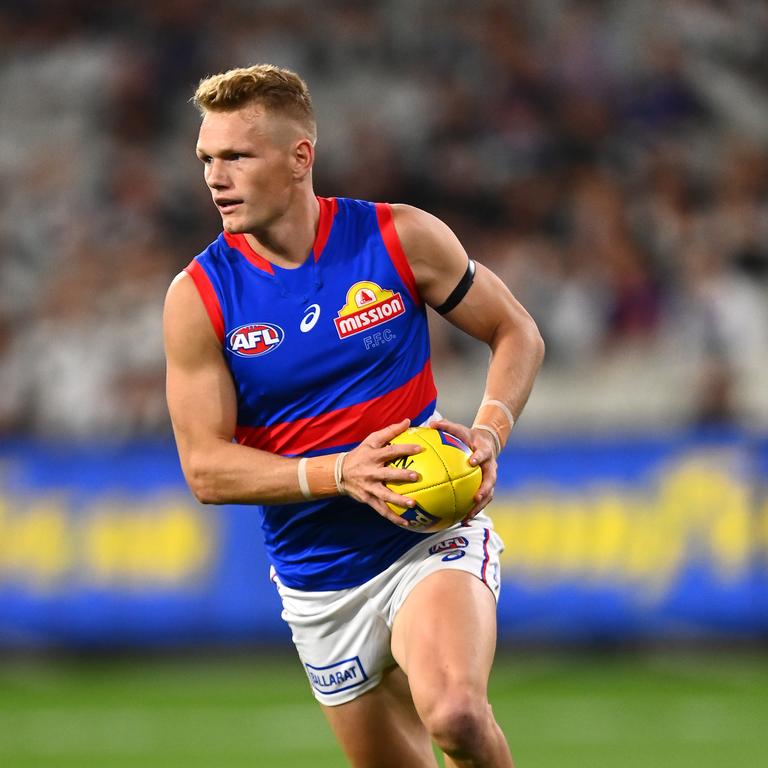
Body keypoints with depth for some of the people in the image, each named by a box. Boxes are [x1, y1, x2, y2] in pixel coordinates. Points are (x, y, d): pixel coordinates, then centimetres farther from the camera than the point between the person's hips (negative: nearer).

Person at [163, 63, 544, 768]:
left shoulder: (402, 239, -8)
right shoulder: (198, 298, -7)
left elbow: (517, 333, 5)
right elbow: (205, 467, -9)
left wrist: (489, 431, -15)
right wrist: (340, 473, -24)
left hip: (432, 535, -2)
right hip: (319, 585, 3)